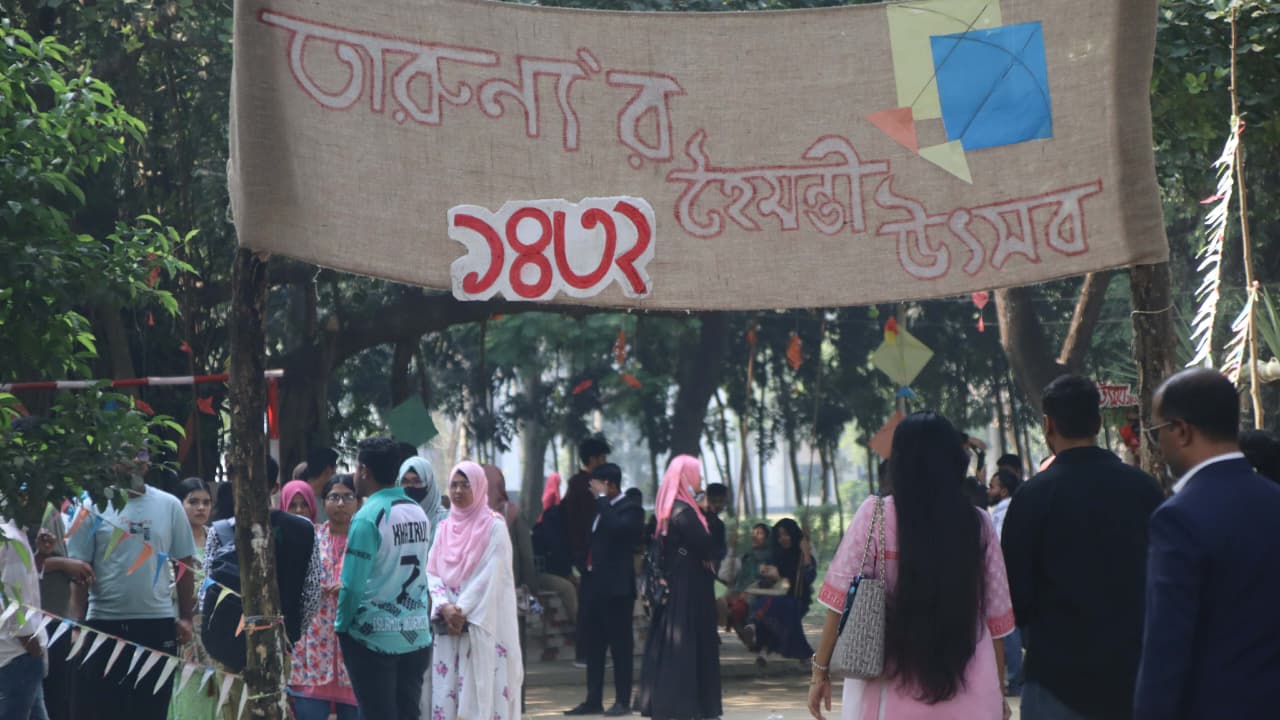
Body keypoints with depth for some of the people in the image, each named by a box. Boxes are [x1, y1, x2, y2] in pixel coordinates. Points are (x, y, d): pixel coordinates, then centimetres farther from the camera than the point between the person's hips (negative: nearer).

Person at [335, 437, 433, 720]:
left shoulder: (368, 517, -15)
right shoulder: (419, 513, 5)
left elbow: (353, 585, -17)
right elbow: (420, 573, 10)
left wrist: (341, 625, -2)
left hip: (374, 636, -6)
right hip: (416, 634, 6)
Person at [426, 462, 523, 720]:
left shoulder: (494, 527, -1)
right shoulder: (445, 528, 13)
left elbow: (490, 576, -9)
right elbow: (433, 573, 7)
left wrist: (463, 611, -14)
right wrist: (445, 607, -11)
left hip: (484, 625, -5)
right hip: (448, 626, 5)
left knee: (485, 690, -7)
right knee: (446, 691, 0)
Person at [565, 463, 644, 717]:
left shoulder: (630, 510, -8)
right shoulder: (601, 509, 17)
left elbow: (616, 528, -28)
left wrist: (602, 499, -18)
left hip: (616, 587, -9)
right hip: (594, 586, 9)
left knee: (620, 645, -2)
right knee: (594, 646, 10)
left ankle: (622, 701, 2)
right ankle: (593, 700, 15)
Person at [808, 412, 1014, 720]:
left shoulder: (875, 516, -4)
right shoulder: (978, 524, 2)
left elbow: (843, 599, -4)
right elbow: (995, 616, 7)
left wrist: (821, 670, 5)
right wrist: (997, 689, 17)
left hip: (892, 687, -1)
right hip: (968, 691, 1)